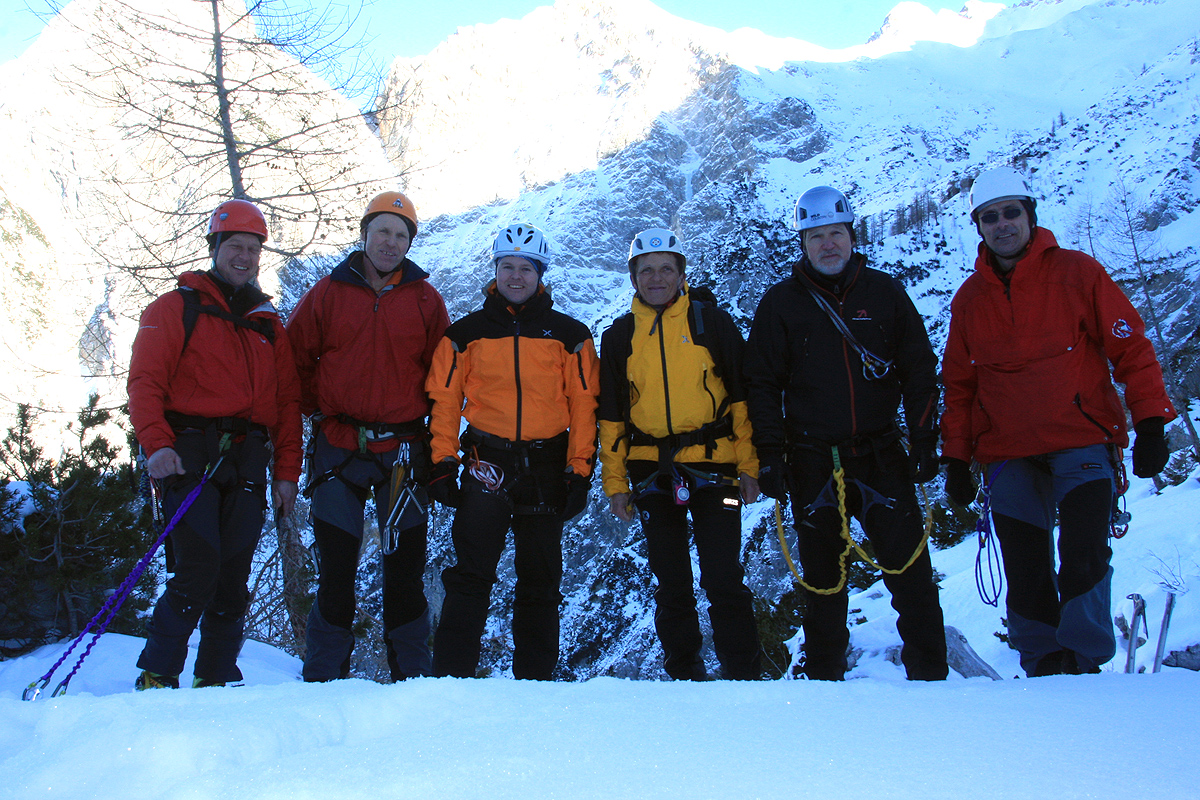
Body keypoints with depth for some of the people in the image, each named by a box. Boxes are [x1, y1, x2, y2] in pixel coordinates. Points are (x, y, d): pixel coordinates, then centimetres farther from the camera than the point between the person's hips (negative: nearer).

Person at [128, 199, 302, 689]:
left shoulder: (268, 323, 21)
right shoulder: (176, 308, 9)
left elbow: (287, 400, 17)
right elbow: (145, 381, 0)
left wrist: (287, 470, 8)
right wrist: (155, 442, -16)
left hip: (247, 464, 4)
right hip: (191, 456, -4)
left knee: (234, 577, 1)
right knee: (198, 570, -14)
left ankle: (217, 679, 12)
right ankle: (157, 676, 1)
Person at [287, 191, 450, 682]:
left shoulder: (425, 299, 6)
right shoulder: (328, 293, 5)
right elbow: (295, 357, 11)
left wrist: (427, 418, 4)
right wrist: (317, 408, 5)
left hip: (403, 451, 0)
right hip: (338, 448, 0)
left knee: (405, 565, 5)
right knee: (335, 566, 3)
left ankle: (411, 674, 16)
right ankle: (324, 675, 14)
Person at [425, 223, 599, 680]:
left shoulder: (569, 335, 6)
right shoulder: (466, 333, 7)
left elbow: (584, 404, 4)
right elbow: (443, 399, 7)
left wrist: (580, 470, -2)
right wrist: (443, 462, -1)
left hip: (547, 466, 1)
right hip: (486, 463, -1)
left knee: (540, 579, 8)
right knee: (470, 574, -2)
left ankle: (535, 677, 18)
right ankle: (452, 675, 5)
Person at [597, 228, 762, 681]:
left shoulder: (712, 321, 3)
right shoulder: (619, 336, 9)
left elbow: (742, 396, 3)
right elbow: (610, 415, 12)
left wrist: (748, 466, -2)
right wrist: (614, 481, 7)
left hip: (712, 467, -2)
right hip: (651, 473, 3)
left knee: (724, 580, -4)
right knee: (671, 584, 10)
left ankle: (743, 675, 8)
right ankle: (684, 673, 23)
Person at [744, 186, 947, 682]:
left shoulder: (884, 293, 6)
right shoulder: (780, 303, 3)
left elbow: (919, 371, 8)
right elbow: (763, 384, 3)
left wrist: (924, 440, 1)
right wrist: (769, 455, -4)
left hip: (881, 455, 1)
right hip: (813, 463, 0)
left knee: (910, 567, -1)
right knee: (823, 578, 7)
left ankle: (930, 674, 13)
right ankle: (824, 678, 20)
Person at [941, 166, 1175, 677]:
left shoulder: (1077, 273, -1)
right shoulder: (969, 299, 8)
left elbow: (1131, 350, 0)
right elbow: (959, 385, 13)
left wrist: (1151, 424, -5)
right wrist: (956, 458, 9)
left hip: (1081, 444, -3)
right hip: (1007, 455, 3)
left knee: (1084, 559, -13)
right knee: (1025, 574, 6)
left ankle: (1084, 664, 3)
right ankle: (1043, 671, 19)